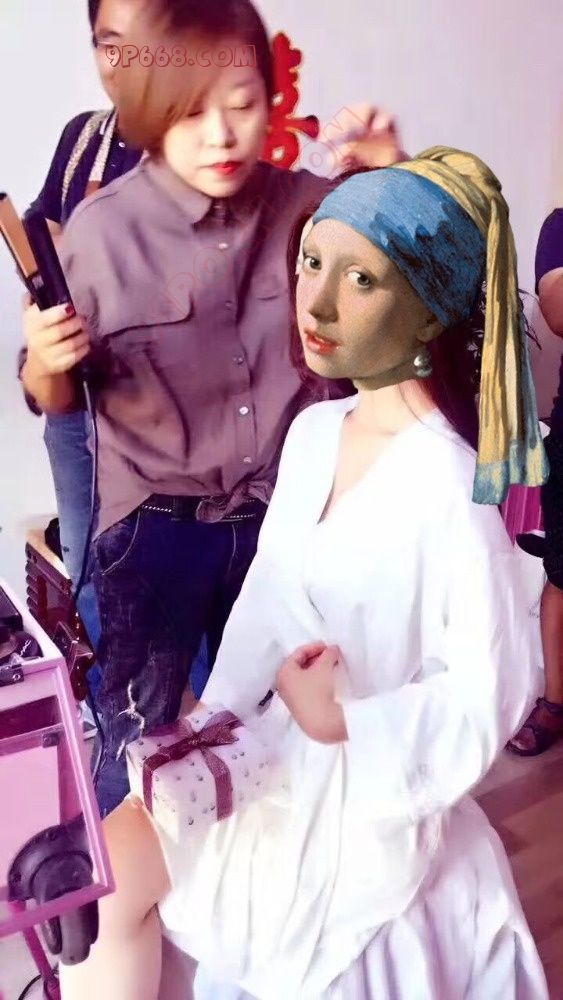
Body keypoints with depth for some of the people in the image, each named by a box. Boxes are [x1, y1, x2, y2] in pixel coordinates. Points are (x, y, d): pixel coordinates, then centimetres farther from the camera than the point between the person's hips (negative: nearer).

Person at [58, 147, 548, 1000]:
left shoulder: (447, 487, -26)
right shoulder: (314, 431, -4)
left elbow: (487, 692, -20)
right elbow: (267, 598, 2)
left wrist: (340, 719, -18)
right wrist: (218, 722, -3)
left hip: (371, 787, -6)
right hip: (283, 747, 6)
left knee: (116, 877, 3)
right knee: (106, 871, 9)